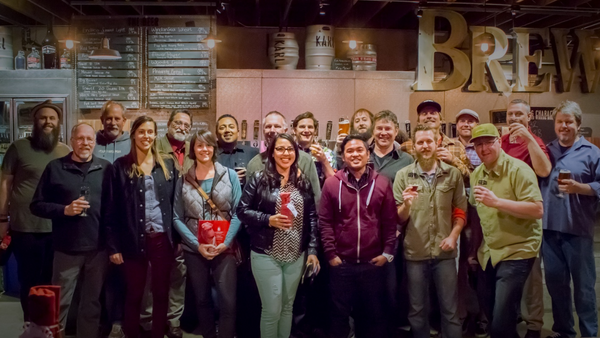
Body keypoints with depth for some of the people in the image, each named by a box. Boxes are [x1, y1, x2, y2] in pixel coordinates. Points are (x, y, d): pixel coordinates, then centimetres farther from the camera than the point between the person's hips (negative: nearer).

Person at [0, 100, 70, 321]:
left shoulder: (66, 152, 8)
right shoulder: (19, 147, -1)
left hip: (58, 228, 3)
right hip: (25, 228, -2)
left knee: (53, 282, 13)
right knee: (29, 281, 10)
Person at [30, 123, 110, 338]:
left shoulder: (105, 168, 4)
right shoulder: (55, 167, 0)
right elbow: (37, 205, 2)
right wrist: (64, 210, -15)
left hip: (98, 248, 2)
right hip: (67, 249, -1)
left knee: (92, 302, 15)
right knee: (60, 304, 8)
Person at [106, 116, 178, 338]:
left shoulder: (167, 165, 7)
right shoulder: (121, 166, -1)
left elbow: (174, 203, 7)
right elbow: (112, 209, -3)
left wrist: (177, 238, 1)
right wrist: (113, 246, -7)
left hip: (163, 238, 2)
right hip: (134, 240, -2)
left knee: (161, 293, 10)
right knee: (134, 295, 9)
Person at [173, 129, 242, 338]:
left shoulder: (230, 175, 1)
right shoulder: (184, 180, 4)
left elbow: (238, 213, -2)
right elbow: (178, 218, 1)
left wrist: (225, 242, -13)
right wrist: (197, 244, -11)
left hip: (224, 248, -1)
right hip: (194, 250, 2)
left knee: (228, 302, -7)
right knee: (202, 300, 13)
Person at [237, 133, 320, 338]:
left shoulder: (303, 181, 5)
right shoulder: (259, 179, -5)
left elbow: (312, 217, 6)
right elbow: (242, 211, -5)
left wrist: (312, 250, 2)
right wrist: (268, 220, -18)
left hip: (297, 255, 4)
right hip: (266, 254, -3)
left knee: (288, 306, 16)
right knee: (272, 309, 1)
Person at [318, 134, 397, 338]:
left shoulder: (382, 183, 1)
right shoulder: (332, 183, -1)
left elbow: (390, 221, 1)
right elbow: (325, 221, -2)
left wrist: (388, 253, -4)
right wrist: (330, 254, -6)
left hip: (373, 263, 1)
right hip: (341, 263, 0)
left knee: (375, 314, 14)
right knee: (340, 314, 13)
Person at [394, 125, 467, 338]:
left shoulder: (453, 174, 3)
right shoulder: (403, 175, -1)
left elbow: (460, 210, 7)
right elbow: (399, 218, -1)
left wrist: (453, 235, -8)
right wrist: (406, 205, -22)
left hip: (444, 252, 1)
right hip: (415, 252, 0)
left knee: (450, 309, 10)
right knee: (417, 310, 12)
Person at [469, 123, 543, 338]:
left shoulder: (518, 169, -16)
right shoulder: (477, 173, 7)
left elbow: (537, 210, -24)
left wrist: (496, 202, -31)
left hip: (516, 252, -7)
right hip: (488, 254, 7)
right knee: (489, 311, 16)